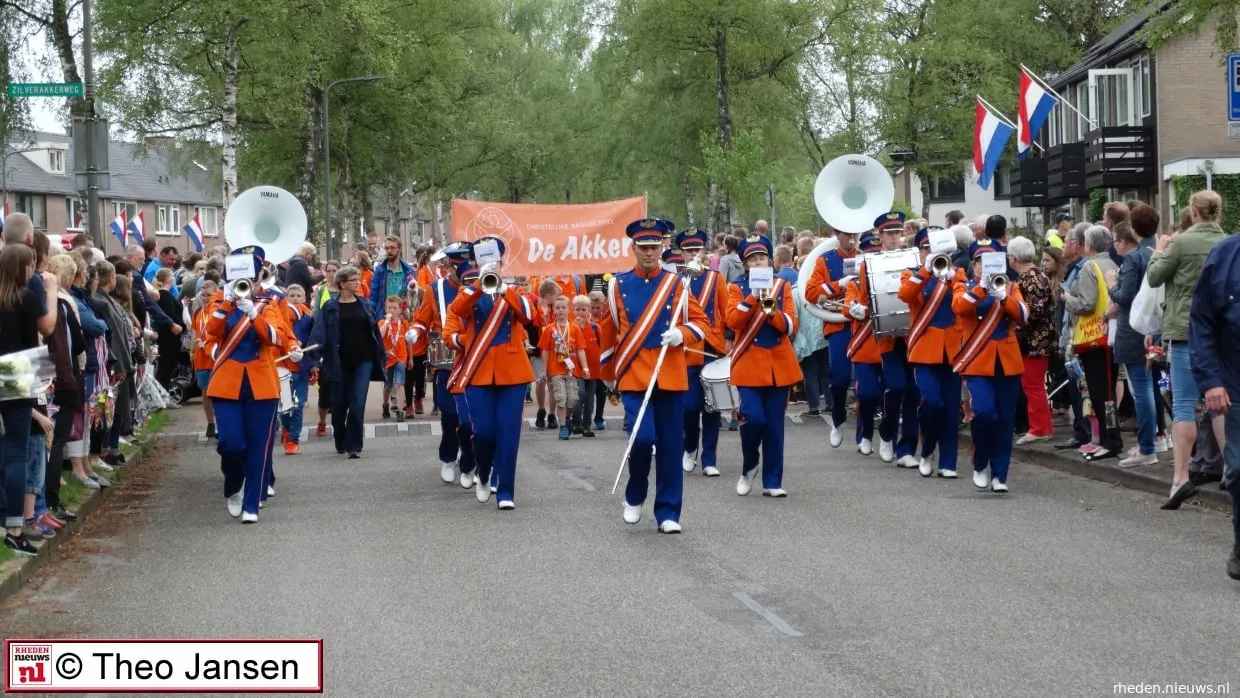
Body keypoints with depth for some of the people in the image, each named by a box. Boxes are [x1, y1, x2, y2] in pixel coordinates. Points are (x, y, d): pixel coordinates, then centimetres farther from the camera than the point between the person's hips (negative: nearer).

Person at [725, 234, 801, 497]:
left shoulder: (783, 286, 7)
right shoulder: (737, 288, 3)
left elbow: (791, 327, -3)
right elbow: (733, 322, -14)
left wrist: (771, 309, -18)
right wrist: (753, 297, -22)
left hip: (779, 364, 2)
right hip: (749, 364, -2)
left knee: (774, 425, 3)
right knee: (753, 418, -15)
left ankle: (773, 482, 10)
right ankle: (749, 467, 11)